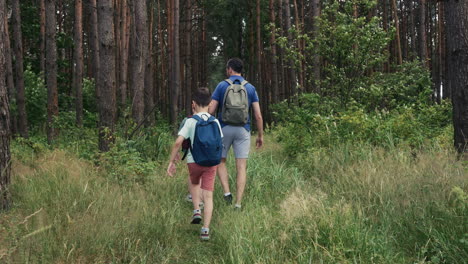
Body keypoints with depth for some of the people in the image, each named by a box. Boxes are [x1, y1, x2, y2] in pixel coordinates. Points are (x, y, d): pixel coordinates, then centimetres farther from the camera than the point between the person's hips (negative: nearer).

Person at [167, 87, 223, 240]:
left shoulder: (190, 121, -7)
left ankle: (196, 211, 14)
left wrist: (171, 161, -6)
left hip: (193, 160, -1)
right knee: (208, 196, 1)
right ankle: (205, 230, -4)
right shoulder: (215, 122, 3)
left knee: (194, 183, 30)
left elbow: (178, 142, -13)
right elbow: (219, 143, 10)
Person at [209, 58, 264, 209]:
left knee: (220, 161, 17)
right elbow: (258, 115, 0)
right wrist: (260, 135, 9)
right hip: (243, 130, 1)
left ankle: (227, 192, -2)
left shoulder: (222, 86, -1)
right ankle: (238, 203, -5)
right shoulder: (250, 88, 4)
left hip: (224, 128, -1)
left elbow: (211, 110, -5)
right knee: (241, 167, 1)